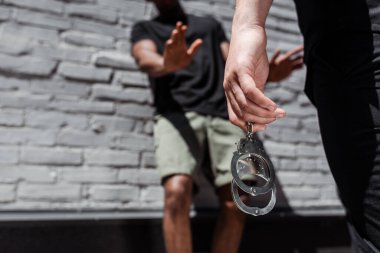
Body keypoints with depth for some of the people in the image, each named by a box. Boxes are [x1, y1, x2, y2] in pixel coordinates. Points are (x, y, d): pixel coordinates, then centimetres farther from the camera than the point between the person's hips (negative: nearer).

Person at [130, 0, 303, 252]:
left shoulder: (211, 24, 32)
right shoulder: (145, 28, 24)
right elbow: (146, 59, 0)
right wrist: (168, 64, -27)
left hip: (223, 115, 3)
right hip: (177, 115, -2)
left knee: (236, 203, -14)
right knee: (177, 192, -28)